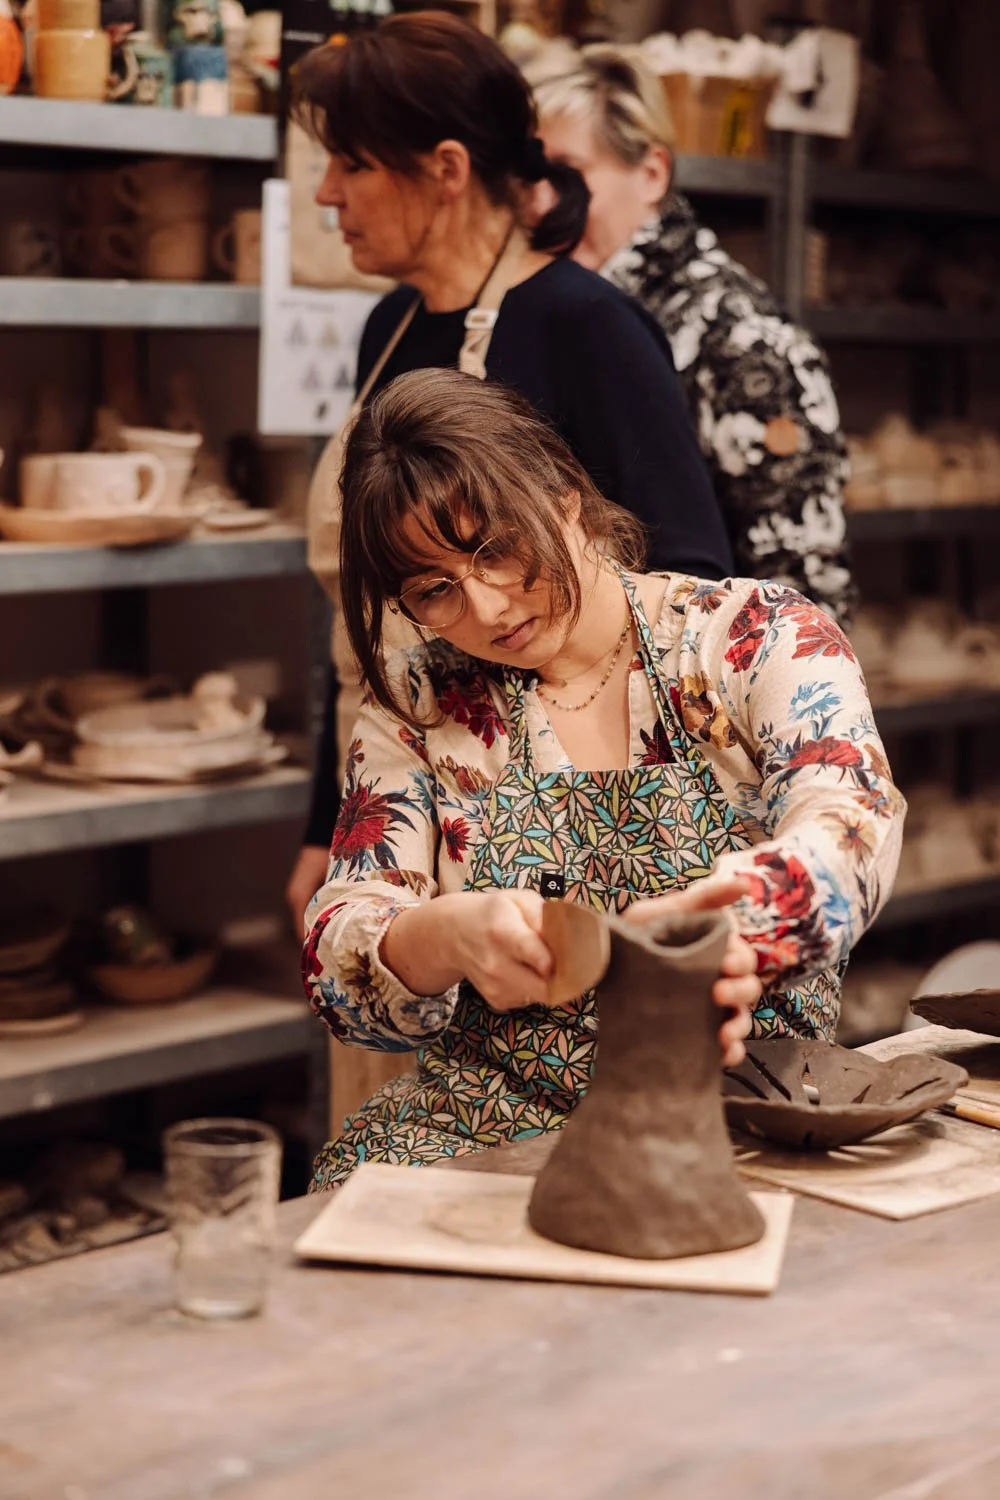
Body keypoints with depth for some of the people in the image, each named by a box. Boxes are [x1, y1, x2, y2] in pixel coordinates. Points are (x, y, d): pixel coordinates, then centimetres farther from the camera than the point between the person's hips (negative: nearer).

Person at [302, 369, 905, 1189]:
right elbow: (340, 969, -2)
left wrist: (724, 919, -41)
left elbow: (852, 824, -18)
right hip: (487, 1134, 2)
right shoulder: (417, 706, 7)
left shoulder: (764, 636, 1)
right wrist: (448, 936, -26)